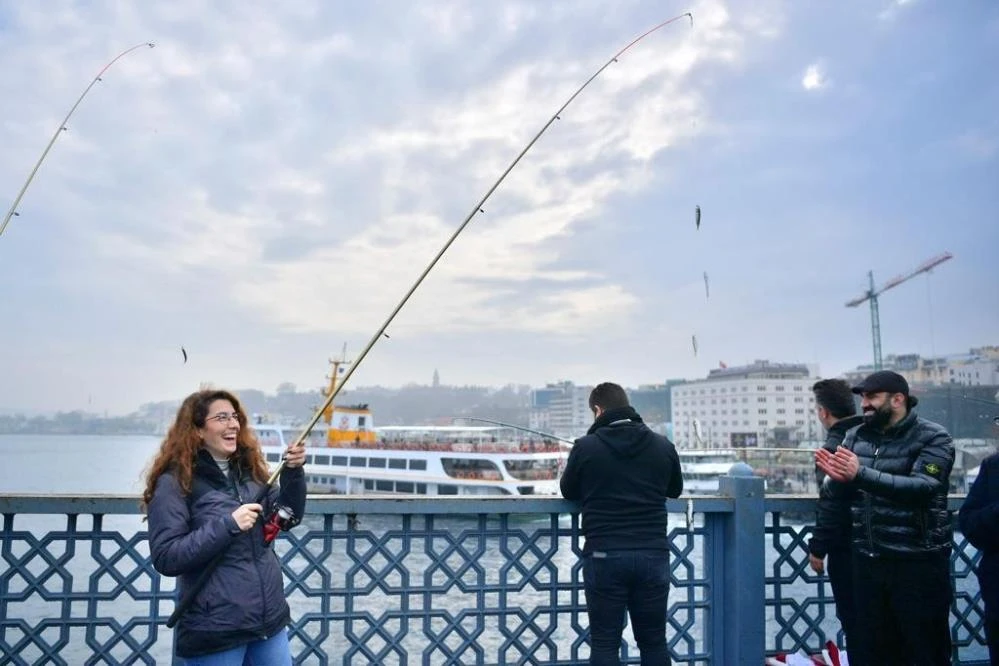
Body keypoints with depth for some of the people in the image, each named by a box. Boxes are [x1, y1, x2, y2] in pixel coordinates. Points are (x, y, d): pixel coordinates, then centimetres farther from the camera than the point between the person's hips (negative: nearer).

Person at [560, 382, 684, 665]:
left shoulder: (586, 447, -6)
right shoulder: (663, 446, 3)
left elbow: (568, 491, 10)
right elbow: (675, 489, 19)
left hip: (605, 556, -3)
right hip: (653, 554, 3)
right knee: (654, 642, 14)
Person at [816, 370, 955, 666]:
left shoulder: (933, 438, -5)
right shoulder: (855, 437, 8)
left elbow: (922, 487, -22)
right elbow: (832, 499, 11)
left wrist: (861, 474, -31)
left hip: (918, 561, -4)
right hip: (867, 561, 5)